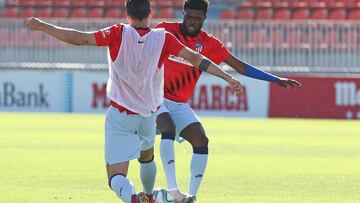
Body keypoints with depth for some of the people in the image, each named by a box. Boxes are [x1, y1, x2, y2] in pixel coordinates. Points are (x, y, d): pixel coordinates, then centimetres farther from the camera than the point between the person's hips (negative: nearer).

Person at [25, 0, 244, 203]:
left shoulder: (119, 34, -14)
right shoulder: (163, 38, -10)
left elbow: (77, 38, -18)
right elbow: (195, 58, -12)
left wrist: (42, 26, -10)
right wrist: (229, 78, -9)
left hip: (120, 116, -3)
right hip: (149, 115, 3)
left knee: (116, 176, -7)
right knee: (147, 157, 34)